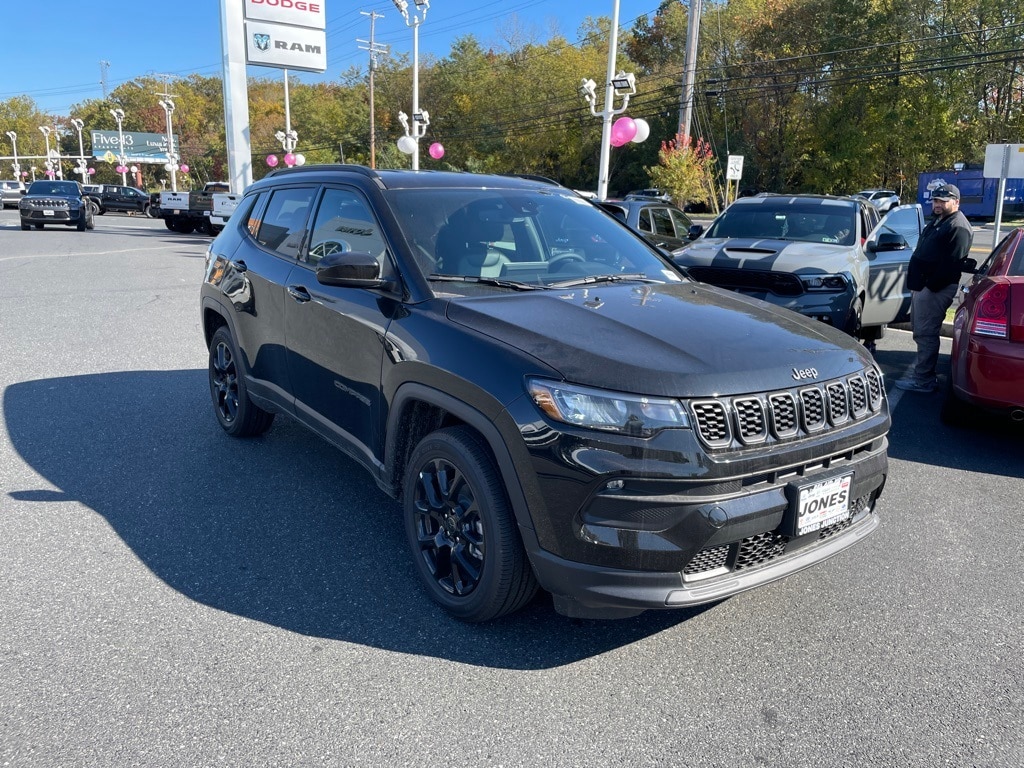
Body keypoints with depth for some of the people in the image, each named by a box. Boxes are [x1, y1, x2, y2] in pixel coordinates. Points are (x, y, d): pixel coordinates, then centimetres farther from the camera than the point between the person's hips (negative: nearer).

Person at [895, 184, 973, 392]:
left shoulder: (958, 227, -13)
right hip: (921, 286, 11)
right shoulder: (937, 221, 20)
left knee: (925, 333, -10)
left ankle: (923, 379, -6)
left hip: (934, 289, -11)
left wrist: (929, 287, -22)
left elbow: (950, 264, -22)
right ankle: (922, 371, 24)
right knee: (921, 331, 15)